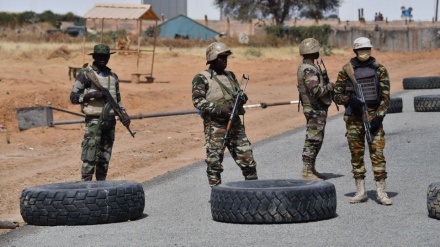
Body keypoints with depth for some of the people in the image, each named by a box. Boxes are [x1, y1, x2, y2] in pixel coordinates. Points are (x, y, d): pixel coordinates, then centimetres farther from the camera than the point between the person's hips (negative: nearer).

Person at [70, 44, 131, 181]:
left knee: (105, 159, 8)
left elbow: (118, 100, 22)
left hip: (110, 121, 6)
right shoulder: (85, 74, -1)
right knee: (90, 157, -11)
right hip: (94, 121, -5)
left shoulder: (113, 77, 16)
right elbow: (73, 97, -4)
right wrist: (92, 95, -17)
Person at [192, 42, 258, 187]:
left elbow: (240, 95, 23)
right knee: (214, 162, -2)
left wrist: (242, 98, -2)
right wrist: (219, 110, -21)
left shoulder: (230, 76, 16)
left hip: (235, 124, 5)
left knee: (247, 159, 5)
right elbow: (198, 101, -13)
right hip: (215, 126, -5)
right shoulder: (202, 78, -3)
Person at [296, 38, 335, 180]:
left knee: (316, 141, 16)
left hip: (316, 109, 11)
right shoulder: (309, 70, -21)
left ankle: (311, 169, 23)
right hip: (315, 110, -11)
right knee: (312, 141, -6)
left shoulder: (304, 67, 13)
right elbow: (315, 91, -30)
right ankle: (307, 172, -3)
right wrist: (329, 86, -15)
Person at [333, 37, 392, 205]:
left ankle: (381, 193, -2)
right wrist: (349, 100, -17)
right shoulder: (346, 71, 3)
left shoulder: (380, 70, 3)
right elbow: (337, 95, 5)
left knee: (377, 153, -6)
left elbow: (386, 96, 1)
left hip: (374, 114, -1)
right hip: (353, 117, 1)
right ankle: (361, 192, 13)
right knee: (356, 154, 5)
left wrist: (379, 116, -10)